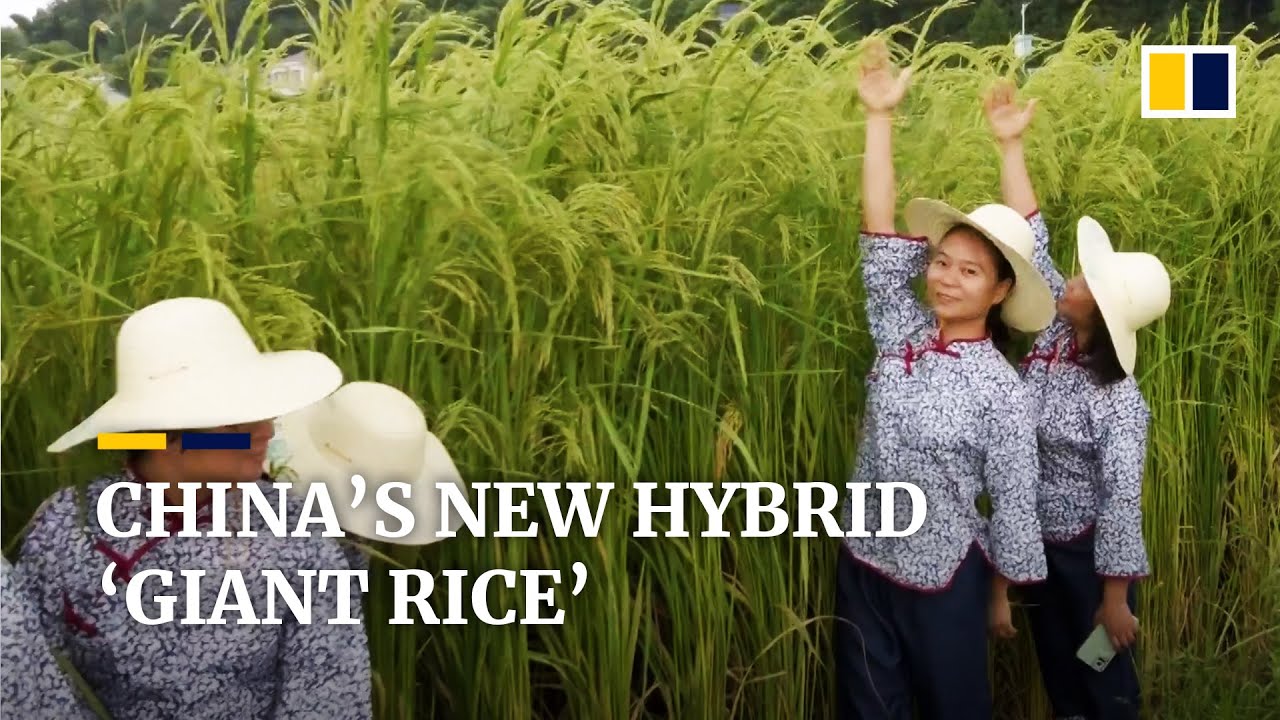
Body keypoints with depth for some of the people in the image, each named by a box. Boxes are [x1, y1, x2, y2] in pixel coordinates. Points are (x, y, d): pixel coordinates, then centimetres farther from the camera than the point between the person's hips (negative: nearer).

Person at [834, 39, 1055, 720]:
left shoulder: (1002, 391, -15)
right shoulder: (901, 334, -5)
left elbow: (1013, 504, -8)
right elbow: (880, 232, -10)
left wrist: (1003, 596, -2)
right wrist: (880, 116, -14)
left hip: (942, 579, -4)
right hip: (863, 563, 4)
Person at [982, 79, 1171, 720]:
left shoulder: (1118, 402, -27)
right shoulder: (1055, 329, -9)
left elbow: (1123, 499, -25)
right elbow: (1032, 241, -8)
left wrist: (1116, 600, -21)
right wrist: (1010, 144, -12)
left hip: (1086, 550, -7)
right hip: (1034, 537, 7)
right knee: (1057, 669, 21)